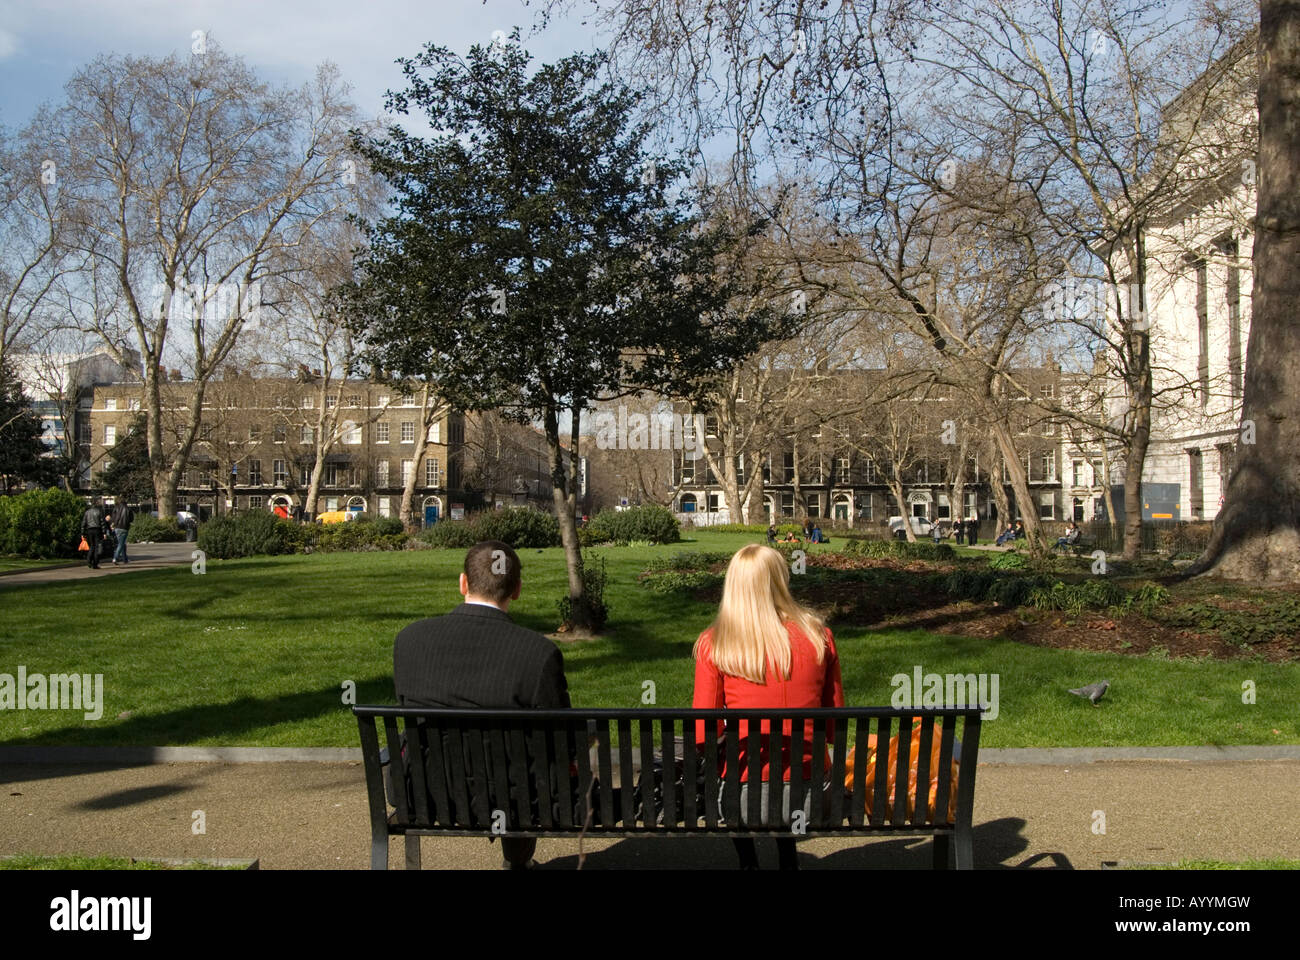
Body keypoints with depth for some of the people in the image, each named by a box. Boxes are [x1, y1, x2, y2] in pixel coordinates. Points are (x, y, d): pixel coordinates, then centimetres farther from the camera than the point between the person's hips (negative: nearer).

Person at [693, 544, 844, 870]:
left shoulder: (713, 644, -8)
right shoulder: (819, 637, -3)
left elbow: (703, 736, -7)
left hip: (745, 800, -2)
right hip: (808, 799, 3)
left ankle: (748, 859, 27)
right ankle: (787, 858, 35)